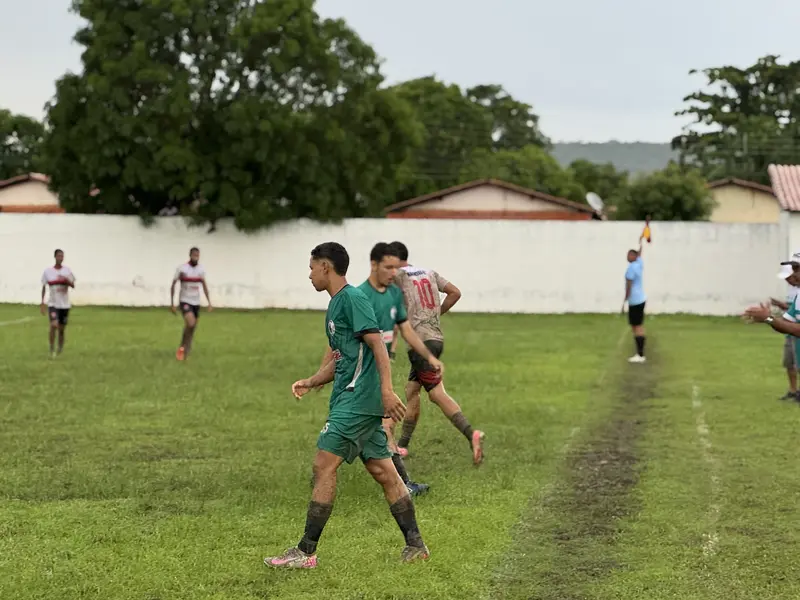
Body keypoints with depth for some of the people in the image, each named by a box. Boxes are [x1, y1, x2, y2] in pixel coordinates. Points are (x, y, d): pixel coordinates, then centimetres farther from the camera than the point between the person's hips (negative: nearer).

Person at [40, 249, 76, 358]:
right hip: (53, 303, -2)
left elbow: (73, 285, 5)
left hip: (65, 304, 2)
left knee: (62, 328, 8)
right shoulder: (47, 271, -2)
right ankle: (52, 350, -8)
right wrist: (42, 302, 0)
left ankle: (60, 348, 30)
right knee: (53, 325, -20)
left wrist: (67, 281, -16)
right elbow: (43, 287, 4)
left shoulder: (67, 270, 1)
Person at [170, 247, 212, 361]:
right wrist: (172, 304, -6)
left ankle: (185, 354, 17)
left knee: (193, 328, 6)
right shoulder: (181, 269, -11)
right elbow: (173, 286, -4)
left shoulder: (201, 269, 2)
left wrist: (209, 303, 8)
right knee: (191, 323, -25)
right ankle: (182, 347, -6)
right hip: (185, 301, -5)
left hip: (196, 302, 5)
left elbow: (204, 286, 13)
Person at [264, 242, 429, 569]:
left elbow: (377, 343, -17)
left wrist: (387, 390, -25)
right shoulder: (335, 305, 20)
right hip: (350, 398, 10)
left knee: (323, 466, -10)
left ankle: (306, 552, -8)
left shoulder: (352, 298, -9)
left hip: (358, 398, -10)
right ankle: (415, 545, 13)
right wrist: (310, 382, 13)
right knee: (383, 471, 10)